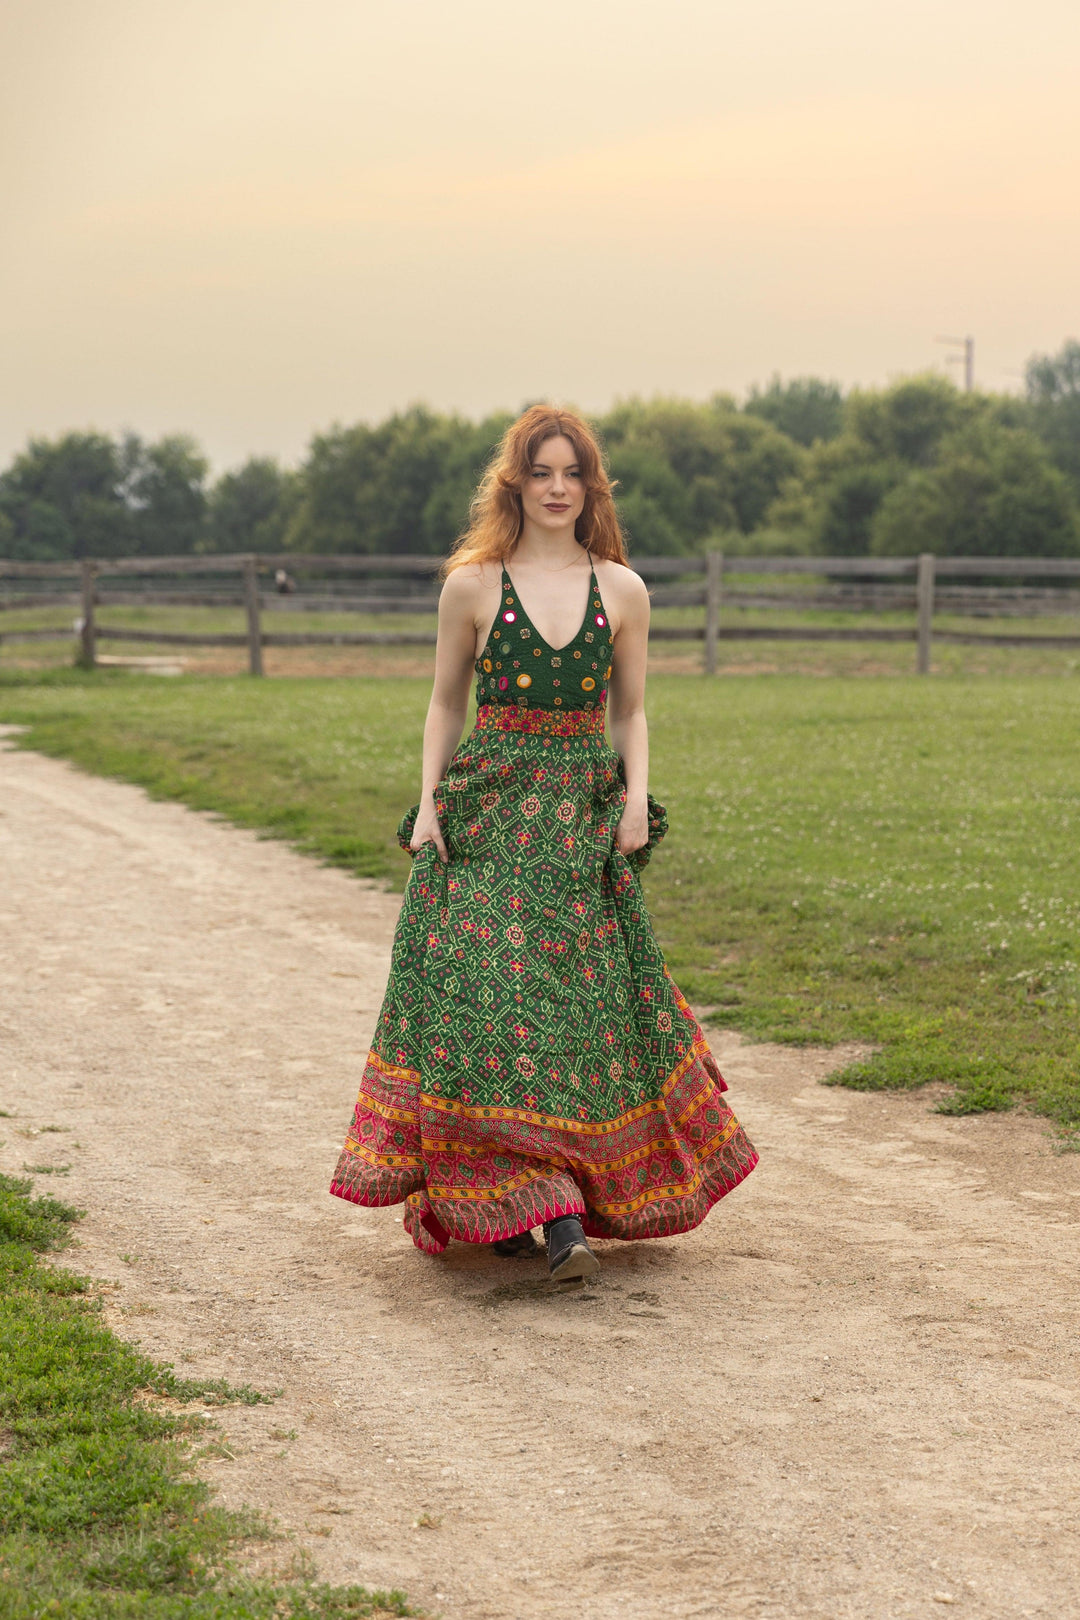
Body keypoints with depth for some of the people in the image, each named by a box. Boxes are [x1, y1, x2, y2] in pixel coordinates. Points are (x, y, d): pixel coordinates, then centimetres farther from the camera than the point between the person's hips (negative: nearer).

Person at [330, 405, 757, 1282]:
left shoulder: (622, 591, 6)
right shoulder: (472, 585, 2)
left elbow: (631, 711, 12)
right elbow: (446, 704, 9)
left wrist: (637, 796, -3)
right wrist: (429, 802, 0)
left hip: (586, 816, 2)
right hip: (487, 809, -2)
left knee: (588, 1003, 0)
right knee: (488, 993, -12)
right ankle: (542, 1208, -11)